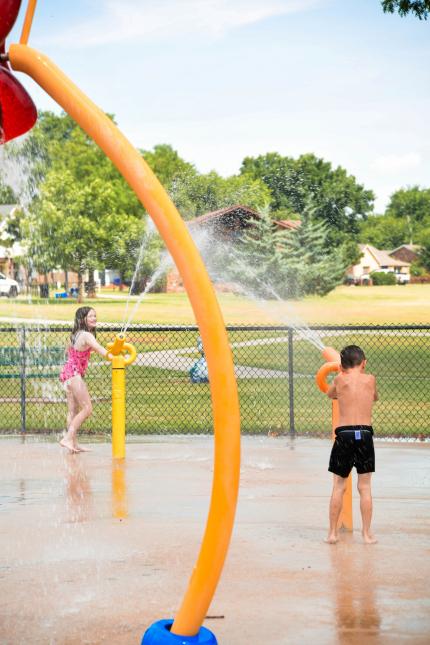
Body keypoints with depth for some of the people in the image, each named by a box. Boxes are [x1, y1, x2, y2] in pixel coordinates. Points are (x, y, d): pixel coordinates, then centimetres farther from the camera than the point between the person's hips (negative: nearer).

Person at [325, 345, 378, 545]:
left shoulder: (340, 380, 2)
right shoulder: (370, 379, 5)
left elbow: (329, 394, 24)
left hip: (344, 433, 0)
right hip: (365, 434, 1)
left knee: (338, 487, 8)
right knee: (365, 487, 7)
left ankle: (332, 533, 12)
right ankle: (367, 534, 10)